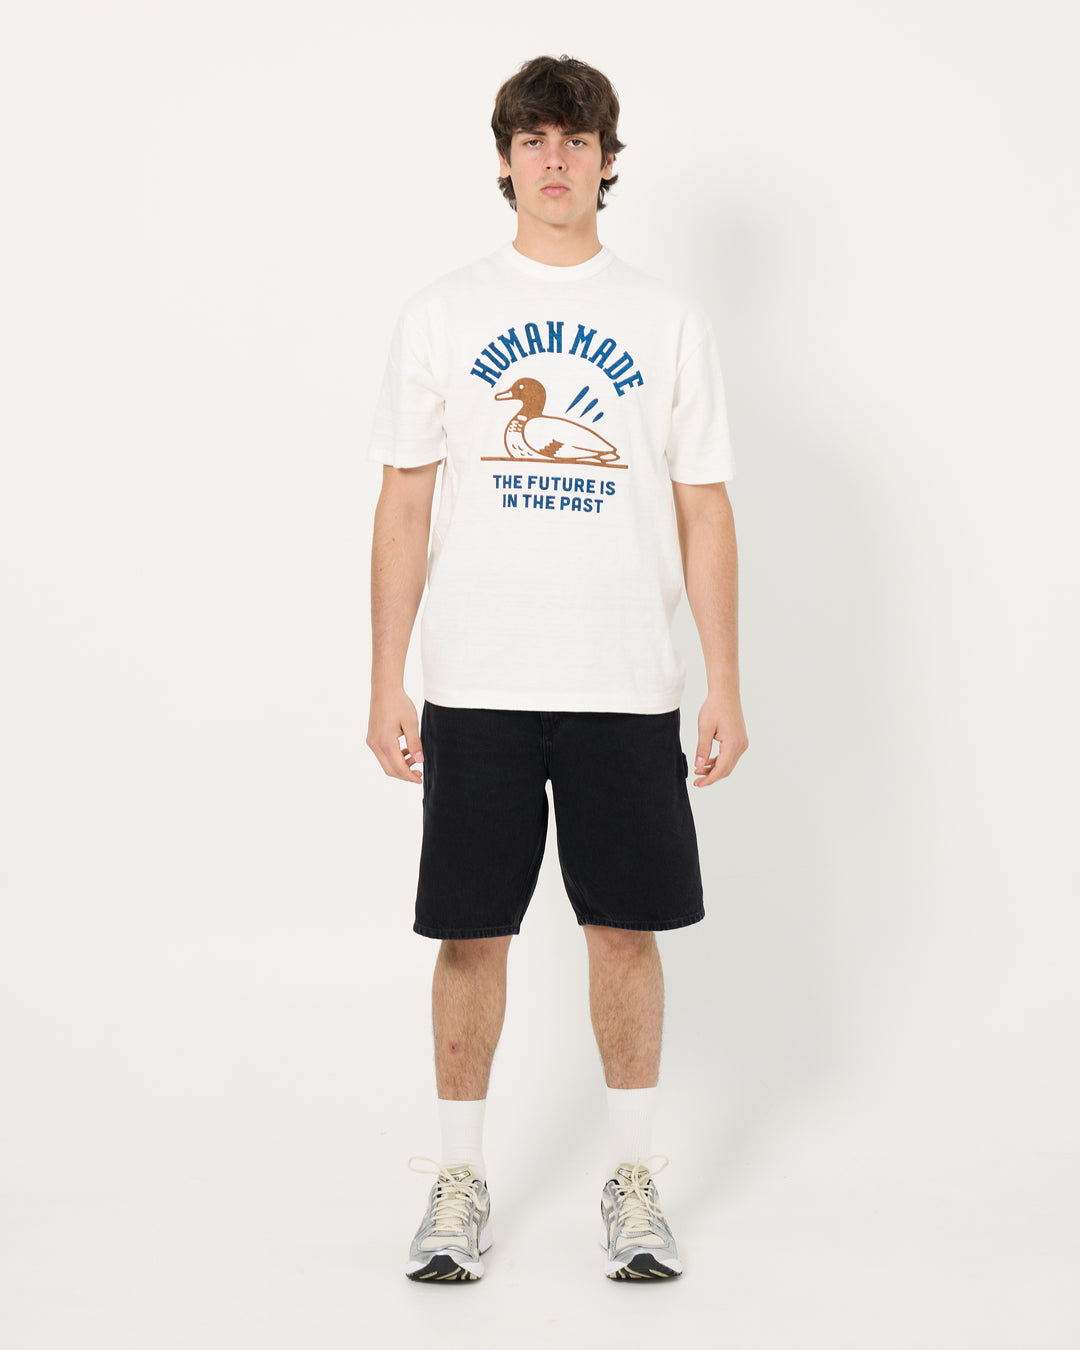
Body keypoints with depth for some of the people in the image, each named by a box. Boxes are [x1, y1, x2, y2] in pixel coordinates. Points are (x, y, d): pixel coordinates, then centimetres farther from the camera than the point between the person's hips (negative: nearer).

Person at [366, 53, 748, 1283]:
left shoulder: (668, 322, 7)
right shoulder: (440, 315, 6)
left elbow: (704, 512, 6)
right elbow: (404, 504, 5)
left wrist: (726, 684, 0)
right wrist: (384, 683, -2)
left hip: (625, 686, 1)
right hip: (473, 684, 0)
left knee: (625, 926, 5)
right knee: (470, 931, 4)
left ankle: (632, 1179, 20)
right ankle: (459, 1178, 19)